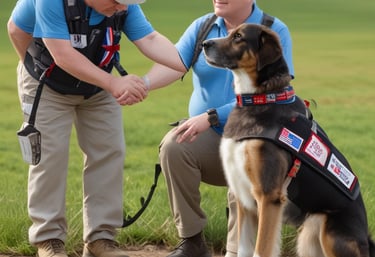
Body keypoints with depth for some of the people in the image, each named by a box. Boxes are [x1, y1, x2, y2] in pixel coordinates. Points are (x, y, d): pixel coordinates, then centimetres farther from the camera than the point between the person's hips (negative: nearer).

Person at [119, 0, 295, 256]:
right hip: (208, 138, 3)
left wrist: (211, 117, -27)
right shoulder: (201, 27, 6)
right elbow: (174, 64, -11)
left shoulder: (275, 32, -7)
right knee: (173, 146, -26)